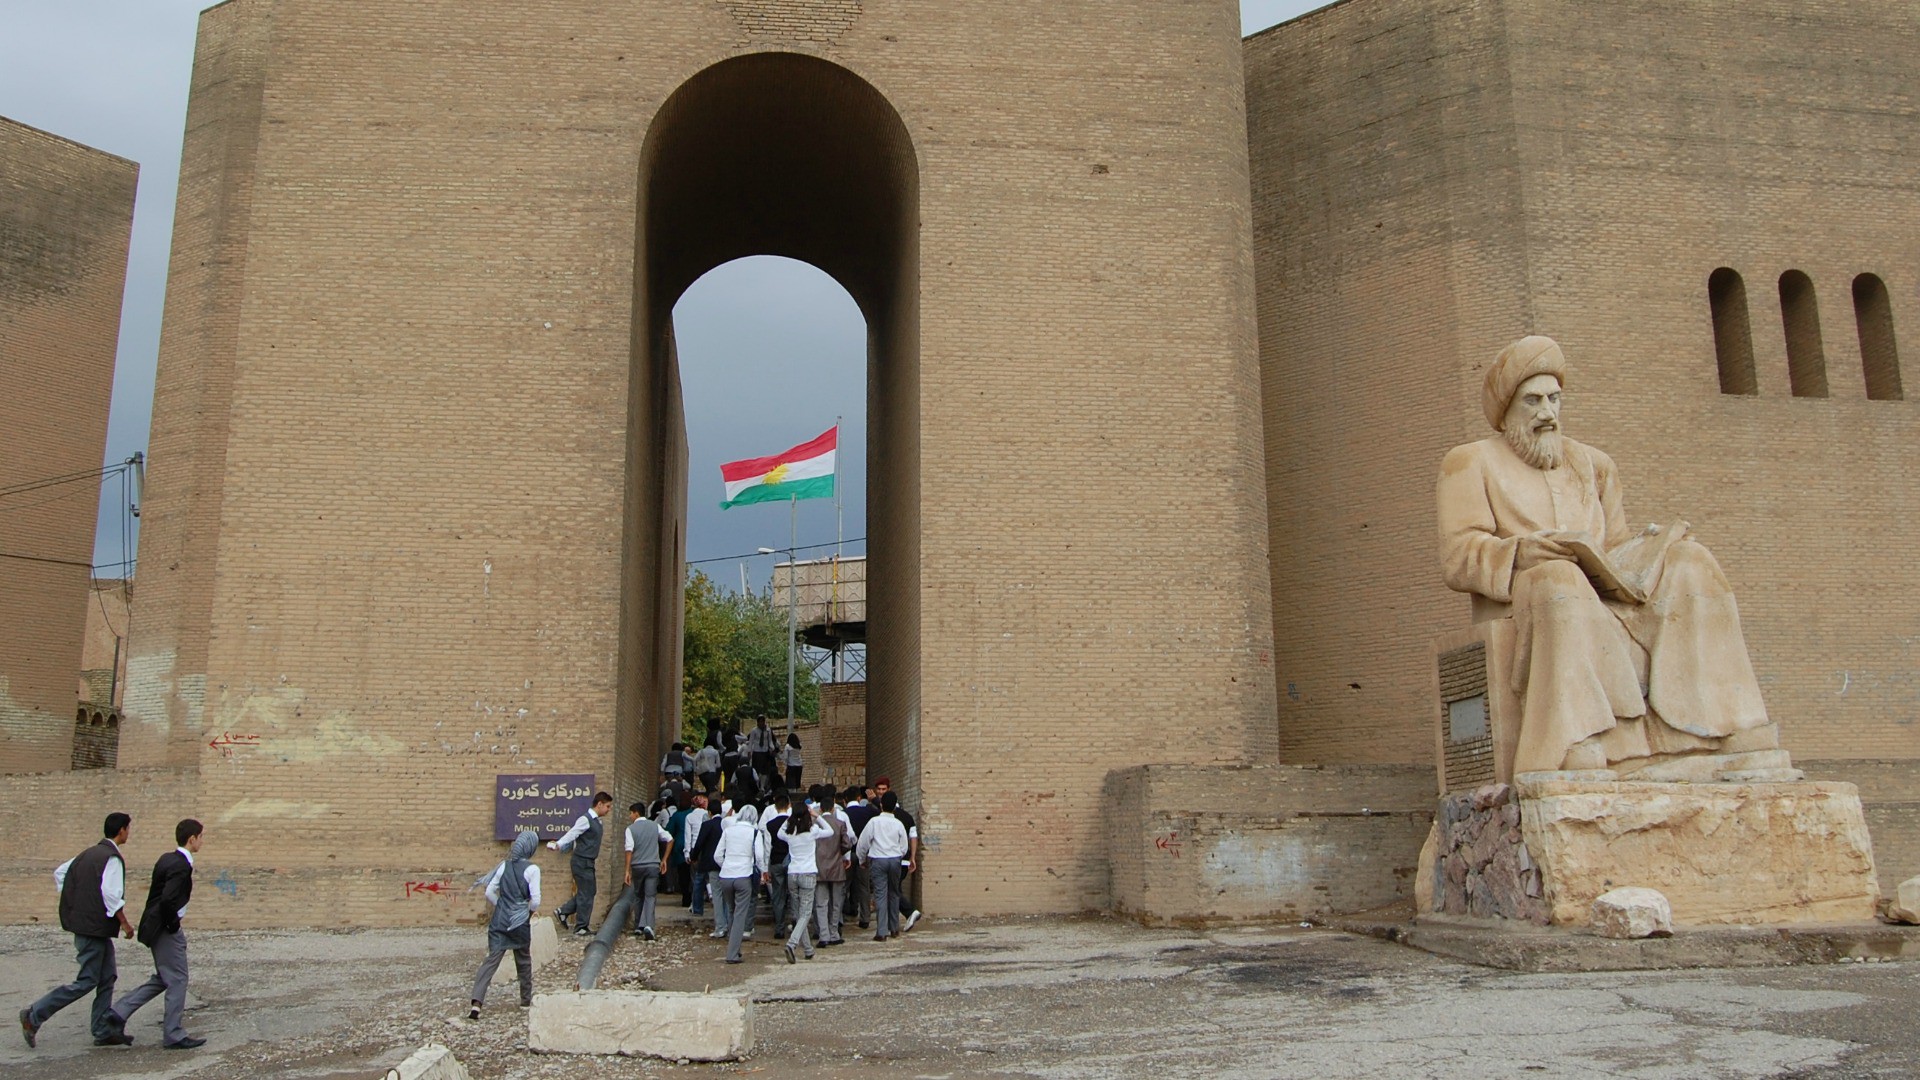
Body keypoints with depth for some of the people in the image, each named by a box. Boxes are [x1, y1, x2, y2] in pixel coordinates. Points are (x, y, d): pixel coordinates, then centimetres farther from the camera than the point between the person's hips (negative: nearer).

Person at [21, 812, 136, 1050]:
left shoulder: (88, 854, 10)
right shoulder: (113, 858, -17)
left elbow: (60, 873, 18)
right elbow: (111, 894, -24)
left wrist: (73, 904, 22)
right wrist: (124, 923, -14)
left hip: (82, 921, 9)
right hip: (95, 927, -9)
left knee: (107, 977, 12)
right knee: (86, 981, -2)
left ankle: (104, 1030, 15)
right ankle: (34, 1015, 2)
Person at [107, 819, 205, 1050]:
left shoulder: (168, 859, 9)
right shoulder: (181, 866, -21)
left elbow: (162, 892, 15)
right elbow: (168, 899, -30)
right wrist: (173, 925, -15)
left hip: (156, 927, 10)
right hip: (165, 929, -10)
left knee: (162, 979, 20)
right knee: (177, 980, 0)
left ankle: (118, 1013, 18)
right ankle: (174, 1035, 8)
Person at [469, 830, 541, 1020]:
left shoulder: (504, 865, 4)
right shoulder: (532, 869, -10)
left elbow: (489, 893, 6)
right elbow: (535, 900, -14)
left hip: (499, 921, 3)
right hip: (520, 922, -3)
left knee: (491, 960, -2)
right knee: (524, 961, 16)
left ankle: (477, 1002, -16)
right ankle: (526, 1000, 30)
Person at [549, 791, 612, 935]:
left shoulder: (598, 821, 13)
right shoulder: (585, 820, -15)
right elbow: (571, 834, -23)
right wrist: (558, 845, -34)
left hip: (588, 863, 9)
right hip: (581, 862, -9)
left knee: (587, 893, 15)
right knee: (586, 895, -2)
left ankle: (562, 911, 25)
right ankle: (581, 927, 8)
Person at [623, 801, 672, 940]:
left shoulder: (631, 829, -5)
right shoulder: (655, 826, 5)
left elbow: (629, 850, -12)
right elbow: (670, 839, 7)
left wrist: (627, 871, -10)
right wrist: (664, 860, 13)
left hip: (637, 866, -1)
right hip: (653, 866, 1)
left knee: (638, 897, 16)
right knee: (650, 897, -1)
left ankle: (638, 927, 22)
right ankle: (648, 925, -21)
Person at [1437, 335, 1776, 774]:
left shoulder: (1590, 464, 27)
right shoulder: (1470, 464, 11)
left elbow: (1615, 547, 18)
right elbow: (1458, 557, -4)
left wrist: (1652, 547, -5)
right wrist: (1522, 552, -23)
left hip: (1601, 596, 5)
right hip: (1519, 604, -5)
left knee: (1687, 561, -16)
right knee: (1559, 579, -37)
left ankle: (1717, 734, -28)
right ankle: (1581, 749, -51)